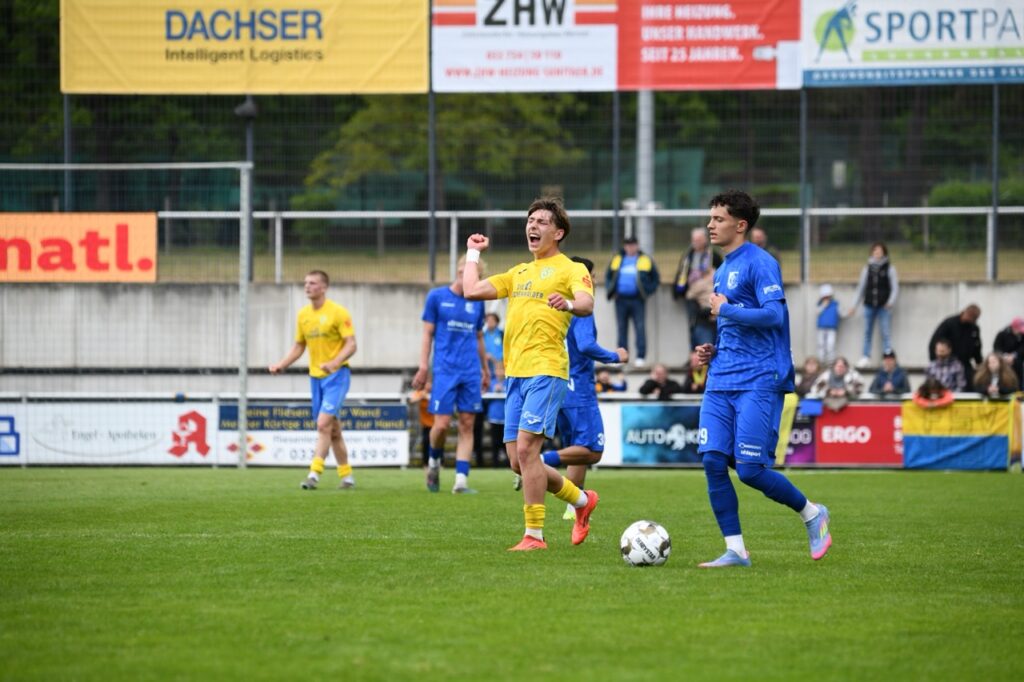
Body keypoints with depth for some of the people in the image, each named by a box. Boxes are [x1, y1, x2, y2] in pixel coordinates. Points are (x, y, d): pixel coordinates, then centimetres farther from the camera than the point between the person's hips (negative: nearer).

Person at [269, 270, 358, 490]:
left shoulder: (337, 312, -9)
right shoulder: (303, 315, 10)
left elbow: (351, 345, -13)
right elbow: (299, 347, 18)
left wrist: (334, 363, -28)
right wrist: (280, 365, 4)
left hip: (336, 375, -7)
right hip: (315, 377, 7)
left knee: (323, 424, -17)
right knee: (333, 429, 10)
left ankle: (314, 474, -21)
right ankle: (346, 475, 19)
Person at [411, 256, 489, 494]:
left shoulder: (477, 302, 12)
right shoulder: (437, 297, 1)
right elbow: (427, 334, 3)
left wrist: (485, 369, 20)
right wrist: (423, 367, -3)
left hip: (471, 372, 4)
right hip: (445, 371, -4)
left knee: (467, 424, -2)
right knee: (442, 424, -9)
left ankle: (461, 479, -3)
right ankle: (434, 461, 21)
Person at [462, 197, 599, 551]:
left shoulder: (571, 269, 2)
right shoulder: (519, 273, 23)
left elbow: (586, 304, -18)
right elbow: (472, 290, 18)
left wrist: (569, 303, -39)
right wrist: (473, 253, 27)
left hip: (546, 370, -7)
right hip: (515, 373, 8)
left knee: (526, 449, -15)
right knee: (519, 462, 5)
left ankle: (534, 535, -9)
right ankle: (582, 500, 25)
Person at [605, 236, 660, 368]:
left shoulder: (646, 260, 4)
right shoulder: (617, 260, 12)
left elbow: (656, 279, 8)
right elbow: (608, 276, 21)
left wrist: (648, 291, -4)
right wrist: (611, 289, 5)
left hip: (637, 300, -3)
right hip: (621, 300, 3)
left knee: (640, 328, -7)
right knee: (622, 328, 6)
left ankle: (641, 357, -7)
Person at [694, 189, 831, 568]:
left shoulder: (759, 263, -8)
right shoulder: (722, 271, 20)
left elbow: (773, 315, -20)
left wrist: (724, 310, -11)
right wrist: (714, 351, 12)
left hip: (758, 381, -8)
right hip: (722, 381, 8)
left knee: (750, 469, -11)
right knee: (713, 460, -5)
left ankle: (813, 515, 13)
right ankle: (735, 550, 1)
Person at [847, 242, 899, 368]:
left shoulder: (889, 269, 4)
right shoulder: (867, 269, 12)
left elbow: (895, 288, 2)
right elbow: (861, 288, 15)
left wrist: (891, 302, -14)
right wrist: (854, 305, 11)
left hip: (884, 306, -3)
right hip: (869, 305, 3)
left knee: (886, 334, -5)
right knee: (867, 333, 6)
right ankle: (865, 357, 12)